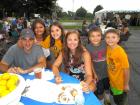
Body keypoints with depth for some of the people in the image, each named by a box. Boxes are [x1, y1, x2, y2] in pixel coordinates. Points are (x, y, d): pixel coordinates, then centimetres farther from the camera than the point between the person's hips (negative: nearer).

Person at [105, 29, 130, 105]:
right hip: (112, 82, 5)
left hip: (121, 84, -5)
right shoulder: (107, 49, -9)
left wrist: (126, 84, -13)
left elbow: (126, 69, -21)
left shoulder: (121, 52, -27)